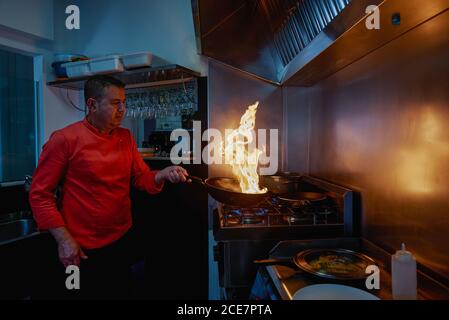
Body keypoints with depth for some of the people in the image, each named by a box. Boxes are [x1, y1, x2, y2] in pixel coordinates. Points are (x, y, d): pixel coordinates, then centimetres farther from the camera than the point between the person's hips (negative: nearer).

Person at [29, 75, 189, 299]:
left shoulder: (126, 137, 4)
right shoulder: (64, 139, -13)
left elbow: (142, 178, 7)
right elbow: (40, 195, -10)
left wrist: (164, 174, -14)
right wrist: (64, 240, -14)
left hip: (122, 241, 6)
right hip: (82, 251, -5)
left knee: (122, 292, 20)